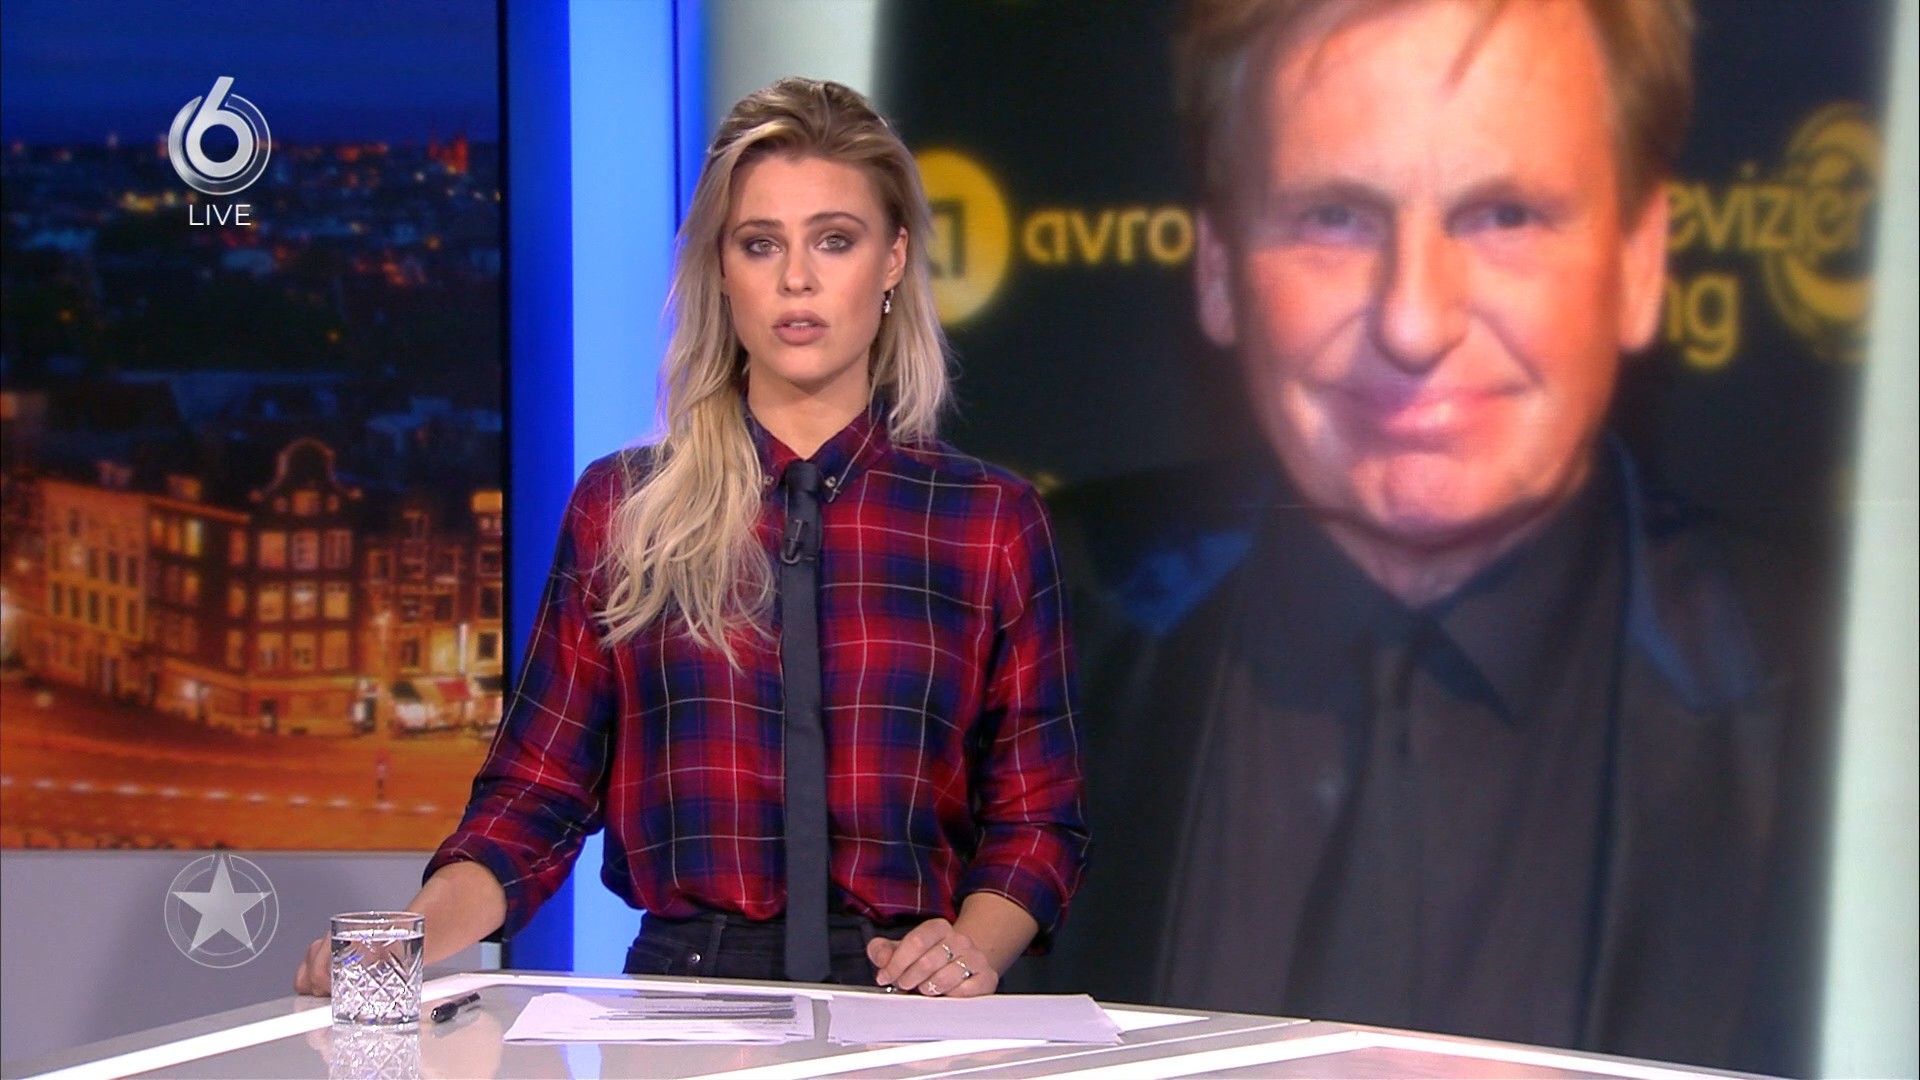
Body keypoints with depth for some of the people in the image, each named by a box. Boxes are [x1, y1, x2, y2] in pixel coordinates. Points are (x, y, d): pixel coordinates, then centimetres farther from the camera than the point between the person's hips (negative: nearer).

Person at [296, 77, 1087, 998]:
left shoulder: (992, 521, 10)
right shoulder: (620, 507, 11)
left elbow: (1036, 818, 11)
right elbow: (537, 793, 9)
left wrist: (974, 948, -9)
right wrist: (412, 935, -8)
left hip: (897, 1004, -1)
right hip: (680, 999, 1)